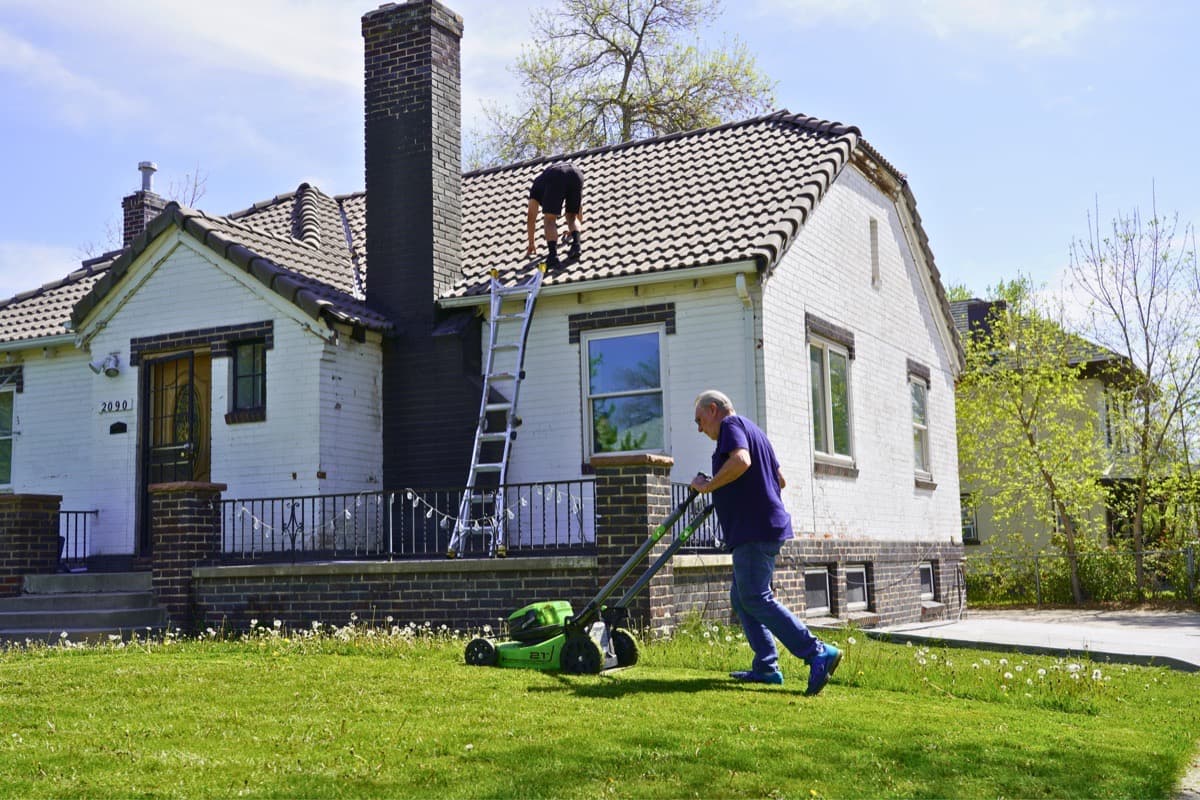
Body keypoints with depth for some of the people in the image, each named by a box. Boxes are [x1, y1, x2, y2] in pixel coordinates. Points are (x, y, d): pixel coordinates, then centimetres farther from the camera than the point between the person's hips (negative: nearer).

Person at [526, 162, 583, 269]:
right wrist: (575, 231, 69)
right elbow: (579, 211, 53)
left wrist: (531, 242, 42)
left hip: (555, 177, -3)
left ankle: (553, 256, -12)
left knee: (549, 220, 5)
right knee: (572, 217, 21)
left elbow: (531, 217, 34)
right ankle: (576, 245, -3)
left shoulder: (537, 184, 37)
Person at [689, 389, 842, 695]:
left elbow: (740, 461, -26)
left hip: (754, 529, -10)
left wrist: (708, 485, -15)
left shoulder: (731, 425, -5)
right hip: (763, 529, 10)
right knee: (741, 598, 12)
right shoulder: (753, 430, 24)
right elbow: (780, 479, 29)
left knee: (755, 598, -12)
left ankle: (818, 653, -16)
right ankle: (765, 667, 10)